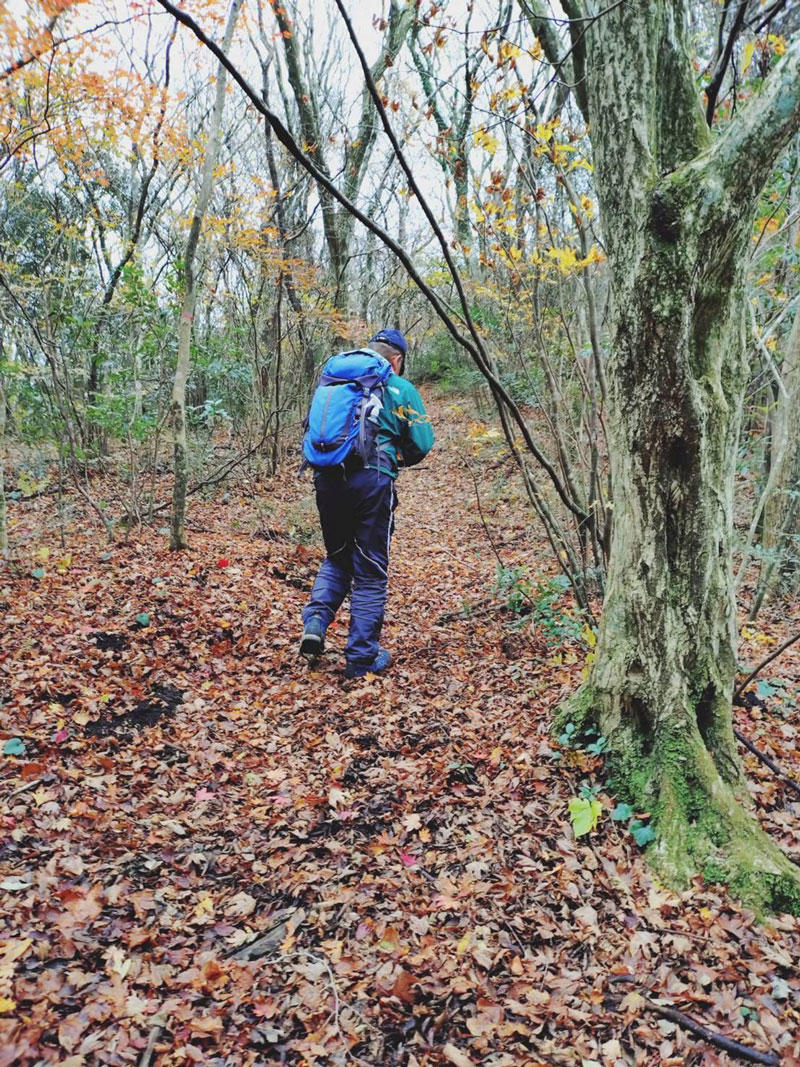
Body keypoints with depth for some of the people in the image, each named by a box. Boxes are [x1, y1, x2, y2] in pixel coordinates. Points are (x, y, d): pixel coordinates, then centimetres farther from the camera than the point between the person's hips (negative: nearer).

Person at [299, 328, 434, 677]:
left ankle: (315, 620, 3)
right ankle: (362, 657, 12)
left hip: (327, 477, 4)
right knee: (370, 571, 7)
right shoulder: (399, 388, 4)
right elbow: (422, 442, -1)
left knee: (337, 557, 24)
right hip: (372, 480, -4)